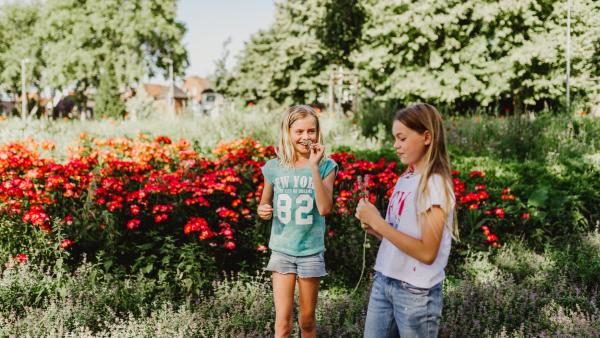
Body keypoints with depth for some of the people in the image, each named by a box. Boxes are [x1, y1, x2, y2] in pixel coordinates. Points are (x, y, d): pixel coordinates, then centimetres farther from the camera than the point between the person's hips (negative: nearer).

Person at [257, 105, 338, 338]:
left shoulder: (326, 166, -7)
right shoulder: (274, 167, -2)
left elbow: (325, 209, -20)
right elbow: (265, 204, 13)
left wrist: (314, 167, -23)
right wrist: (262, 211, -11)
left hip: (311, 252, 0)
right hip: (281, 250, 1)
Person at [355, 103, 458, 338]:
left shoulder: (435, 184, -14)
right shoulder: (404, 179, 8)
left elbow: (427, 252, -21)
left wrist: (378, 222, -19)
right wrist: (373, 227, -5)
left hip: (416, 292, -7)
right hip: (383, 282, 7)